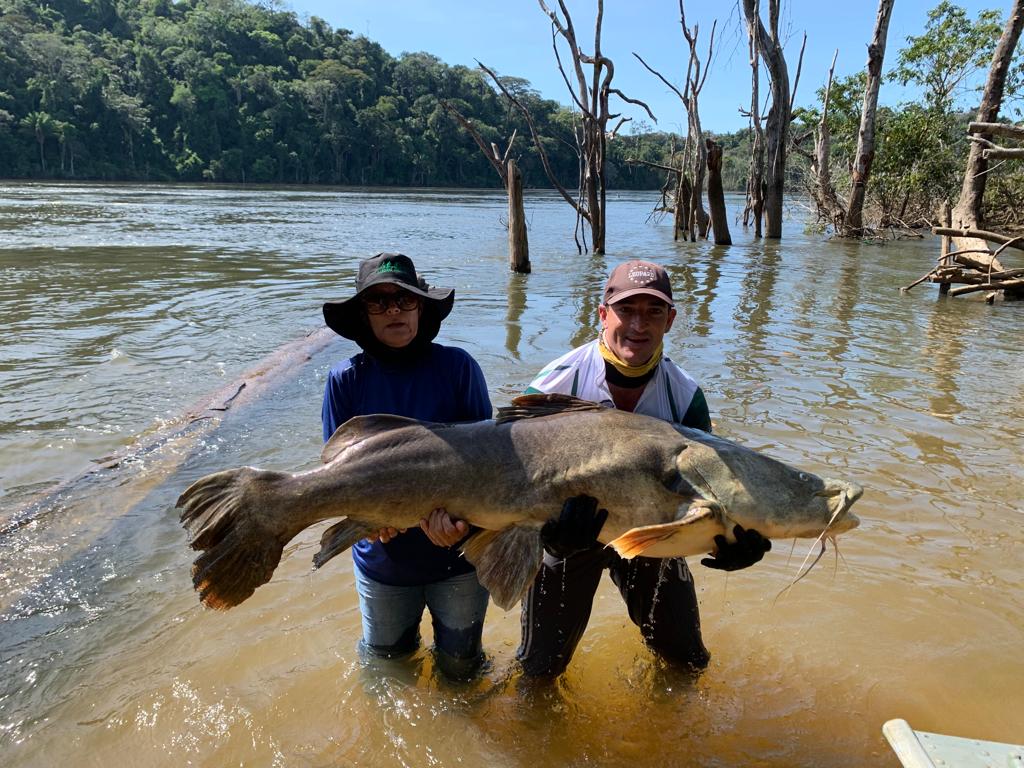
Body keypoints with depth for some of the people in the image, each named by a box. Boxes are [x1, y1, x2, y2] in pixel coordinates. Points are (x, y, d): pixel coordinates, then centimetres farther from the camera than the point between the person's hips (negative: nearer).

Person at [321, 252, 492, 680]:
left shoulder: (457, 367, -12)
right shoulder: (345, 380, -9)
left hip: (457, 552, -1)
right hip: (383, 559, 1)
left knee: (458, 668, 18)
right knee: (383, 662, 23)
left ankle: (450, 634, 49)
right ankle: (405, 631, 53)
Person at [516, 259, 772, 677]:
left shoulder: (686, 396, -15)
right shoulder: (553, 386, -24)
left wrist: (732, 536, -37)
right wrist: (547, 527, -46)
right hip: (565, 538, -2)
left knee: (687, 662, 17)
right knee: (540, 669, 11)